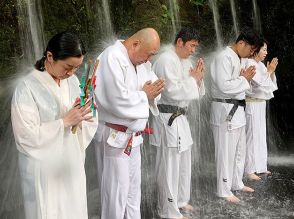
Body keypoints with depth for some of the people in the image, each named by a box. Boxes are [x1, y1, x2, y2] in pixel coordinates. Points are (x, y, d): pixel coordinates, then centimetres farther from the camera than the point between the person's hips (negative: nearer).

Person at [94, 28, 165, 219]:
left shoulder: (141, 61, 8)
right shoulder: (112, 57, -20)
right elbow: (118, 100, -29)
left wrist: (152, 92, -8)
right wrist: (145, 94, -13)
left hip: (134, 135, 9)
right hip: (115, 137, -9)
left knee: (133, 189, 18)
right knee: (117, 191, -1)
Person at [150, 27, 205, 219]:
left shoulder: (185, 61, 12)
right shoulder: (166, 60, -16)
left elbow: (195, 91, 17)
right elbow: (173, 92, -24)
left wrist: (198, 77, -2)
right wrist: (192, 78, -13)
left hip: (180, 117, 10)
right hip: (167, 118, -10)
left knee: (184, 163, 19)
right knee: (169, 166, -2)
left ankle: (180, 200, 36)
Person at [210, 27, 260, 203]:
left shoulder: (240, 59, 13)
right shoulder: (224, 58, -17)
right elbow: (224, 86, -26)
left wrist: (246, 78, -2)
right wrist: (244, 79, -14)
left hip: (238, 109, 10)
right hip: (225, 110, -10)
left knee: (240, 150, 19)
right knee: (226, 152, -1)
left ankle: (237, 183, 33)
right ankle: (224, 191, 9)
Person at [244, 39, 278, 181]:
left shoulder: (261, 65, 12)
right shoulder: (250, 64, -13)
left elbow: (270, 84, 13)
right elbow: (259, 83, -19)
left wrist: (272, 71, -2)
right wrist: (269, 70, -12)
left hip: (261, 104, 9)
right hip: (252, 104, -9)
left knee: (261, 136, 13)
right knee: (252, 136, -6)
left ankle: (260, 166, 23)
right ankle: (249, 170, 0)